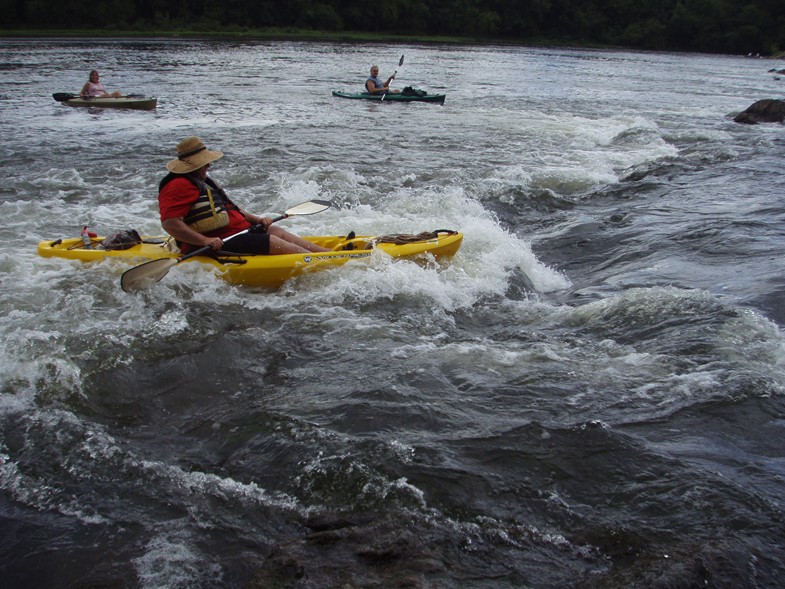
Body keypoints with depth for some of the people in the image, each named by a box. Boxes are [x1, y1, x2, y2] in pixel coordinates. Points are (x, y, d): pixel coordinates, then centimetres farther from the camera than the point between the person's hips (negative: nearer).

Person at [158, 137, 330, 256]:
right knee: (273, 242, -16)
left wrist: (256, 220, 13)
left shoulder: (202, 181, 21)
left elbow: (229, 209, 27)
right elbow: (169, 223, -26)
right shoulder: (179, 186, -14)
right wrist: (204, 241, -34)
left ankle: (327, 253, -2)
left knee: (276, 231, 3)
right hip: (218, 245, -11)